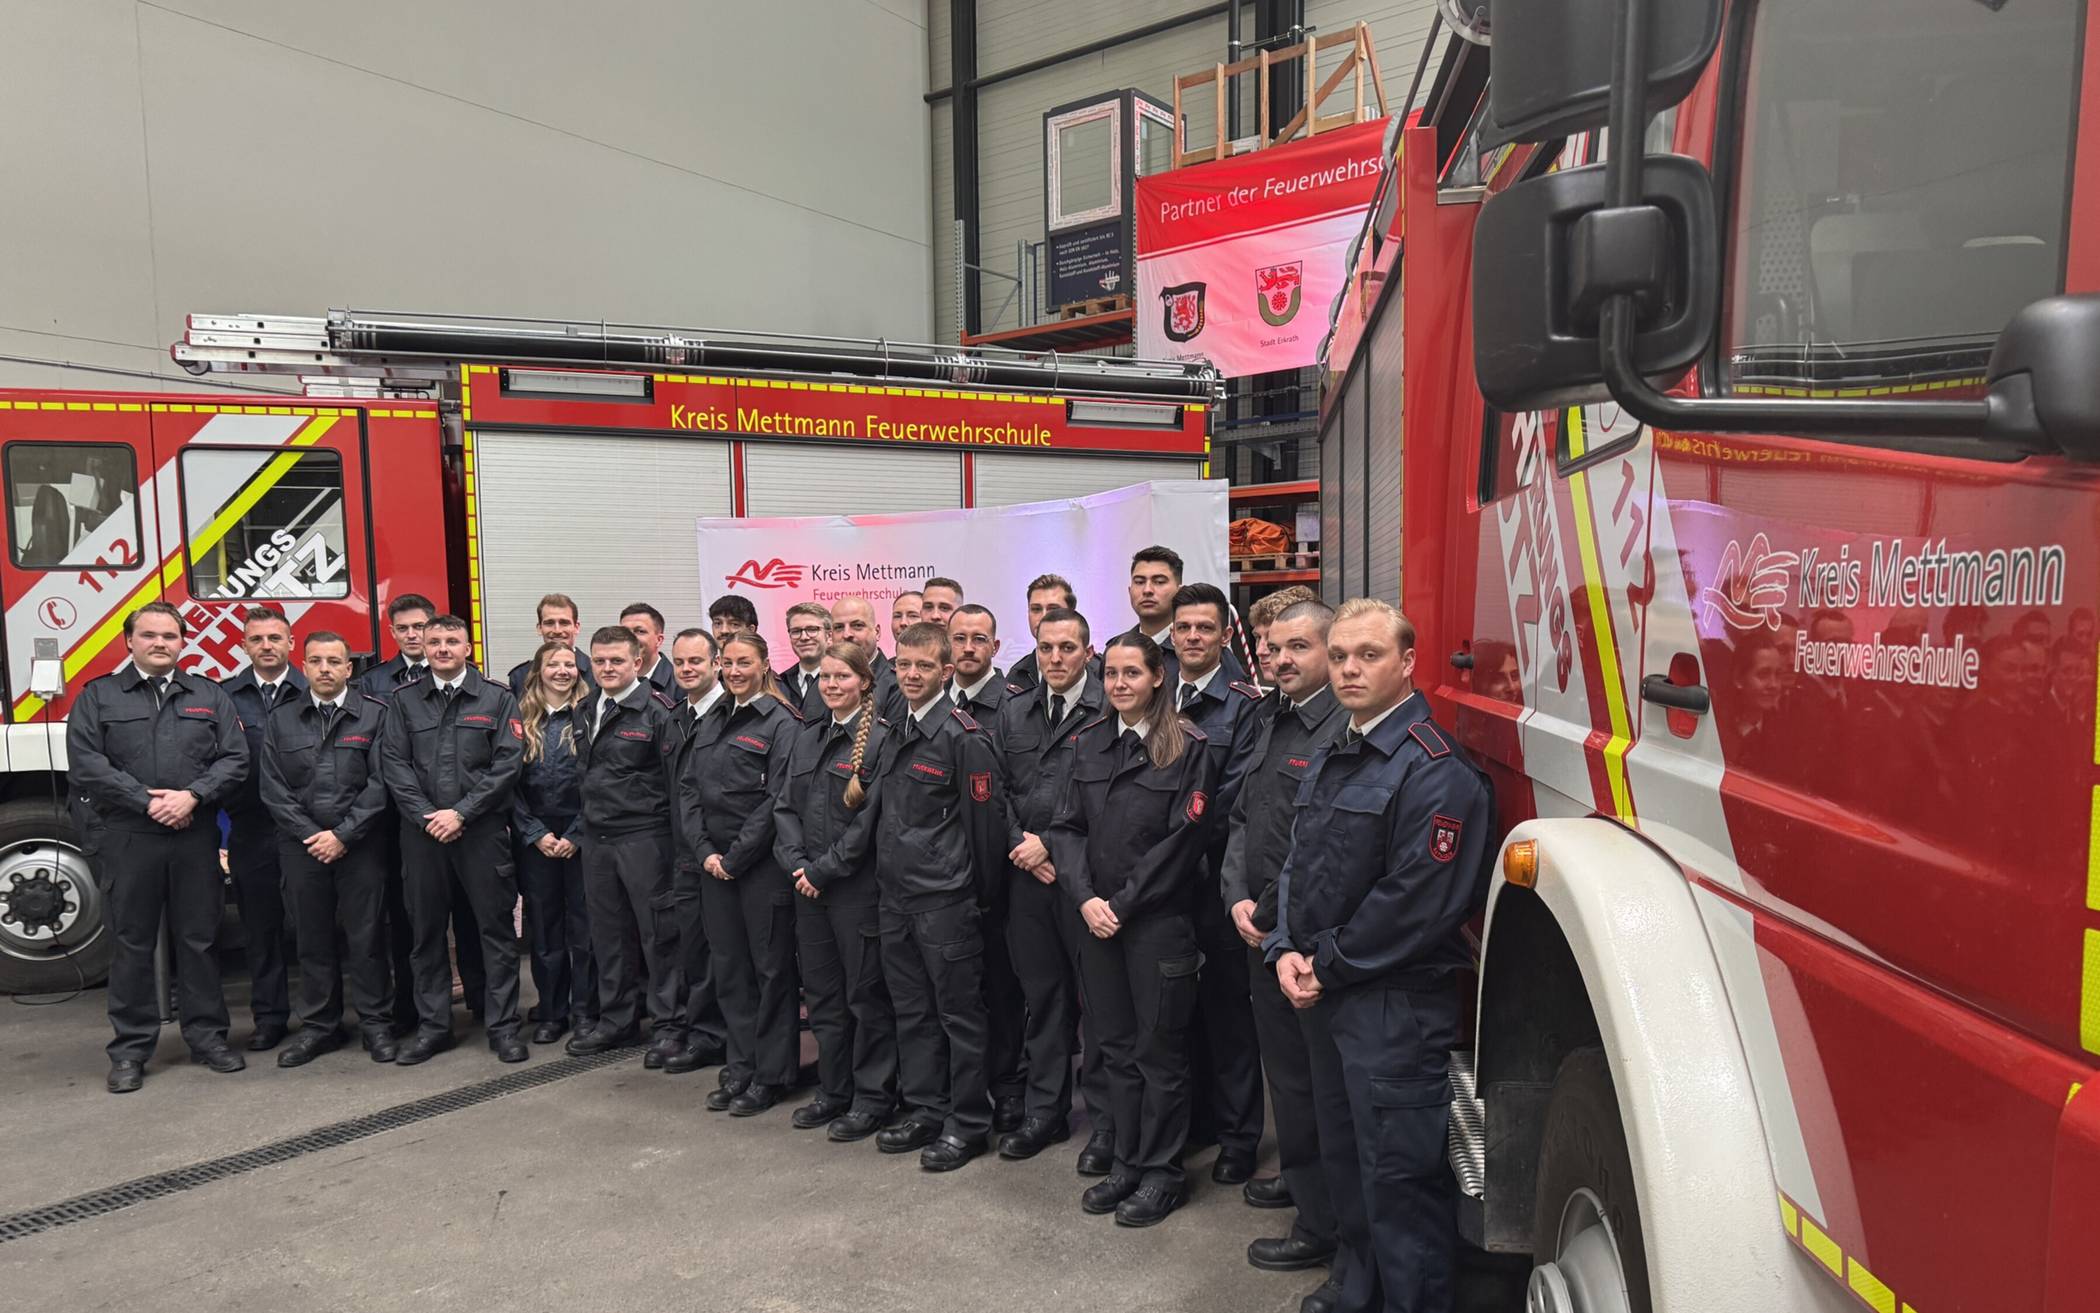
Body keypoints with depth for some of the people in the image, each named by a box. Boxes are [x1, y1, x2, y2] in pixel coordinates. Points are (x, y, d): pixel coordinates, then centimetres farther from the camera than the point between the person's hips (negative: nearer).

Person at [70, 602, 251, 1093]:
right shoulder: (98, 696, 5)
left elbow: (234, 759, 3)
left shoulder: (210, 696, 11)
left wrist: (192, 796, -13)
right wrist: (148, 802, -14)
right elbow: (85, 764, -6)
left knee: (198, 939, 7)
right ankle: (131, 1048, 14)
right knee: (132, 944, 5)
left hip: (195, 838, 2)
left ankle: (206, 1037, 17)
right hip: (127, 838, -1)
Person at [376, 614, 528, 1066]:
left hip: (482, 829, -2)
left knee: (495, 927, 1)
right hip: (422, 831, 3)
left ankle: (503, 1025, 10)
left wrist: (461, 812, -12)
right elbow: (394, 762, 2)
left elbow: (508, 763, -6)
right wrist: (425, 816, -9)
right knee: (426, 930, 10)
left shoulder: (497, 698, 2)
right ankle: (432, 1026, 21)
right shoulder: (404, 701, 9)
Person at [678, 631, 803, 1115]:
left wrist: (734, 858, -13)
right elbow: (688, 788, 9)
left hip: (762, 864, -6)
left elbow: (777, 800, -14)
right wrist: (704, 852, -3)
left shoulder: (780, 722, -8)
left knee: (771, 968, 3)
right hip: (714, 865, 6)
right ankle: (741, 1066, 25)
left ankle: (772, 1075, 13)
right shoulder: (709, 723, 13)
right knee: (728, 967, 13)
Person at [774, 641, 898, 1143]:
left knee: (866, 994, 3)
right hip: (810, 889, 7)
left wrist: (824, 870, -13)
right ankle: (833, 1090, 29)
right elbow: (786, 806, 10)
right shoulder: (808, 738, 12)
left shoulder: (880, 738, -11)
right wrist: (796, 863, -5)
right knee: (823, 993, 15)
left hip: (858, 888, -7)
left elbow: (871, 819, -15)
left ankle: (873, 1097, 16)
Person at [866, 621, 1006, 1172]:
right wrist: (887, 876, 16)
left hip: (945, 900, -8)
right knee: (912, 1010, 16)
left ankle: (968, 1123, 16)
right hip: (896, 896, 8)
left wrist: (976, 894, -7)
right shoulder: (894, 734, 11)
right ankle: (924, 1111, 29)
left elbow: (984, 821, -11)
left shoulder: (964, 736, -13)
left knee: (960, 1013, 4)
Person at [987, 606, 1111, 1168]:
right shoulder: (1012, 713, 12)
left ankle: (1105, 1121, 15)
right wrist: (1021, 845, -3)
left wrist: (1052, 845, -11)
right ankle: (1044, 1111, 27)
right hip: (1027, 875, 5)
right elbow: (998, 789, 11)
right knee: (1041, 997, 14)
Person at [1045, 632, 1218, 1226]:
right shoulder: (1089, 744, 9)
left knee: (1159, 1050, 5)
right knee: (1116, 1046, 13)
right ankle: (1127, 1161, 28)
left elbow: (1182, 841, -13)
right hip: (1099, 921, 5)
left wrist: (1121, 904, -12)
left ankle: (1162, 1172, 20)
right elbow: (1067, 827, 6)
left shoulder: (1188, 749, -8)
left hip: (1160, 923, -5)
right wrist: (1085, 898, -8)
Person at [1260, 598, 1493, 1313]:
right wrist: (1286, 952, -2)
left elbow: (1420, 901, -22)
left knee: (1398, 1173, -1)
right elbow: (1299, 866, 14)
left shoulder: (1434, 769, -17)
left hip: (1395, 1005, -9)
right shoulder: (1331, 760, 13)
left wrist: (1329, 964, -14)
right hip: (1323, 992, 9)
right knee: (1344, 1158, 21)